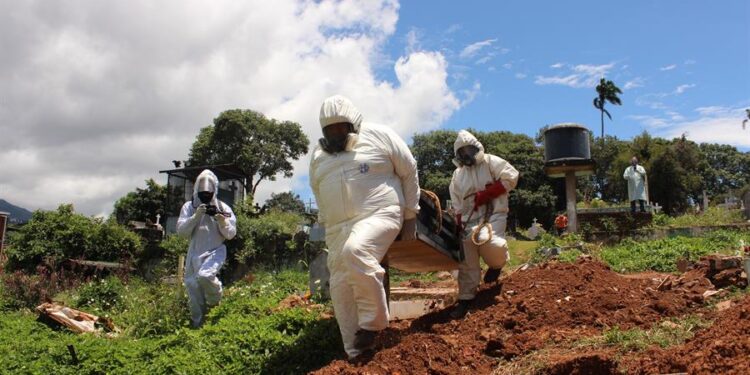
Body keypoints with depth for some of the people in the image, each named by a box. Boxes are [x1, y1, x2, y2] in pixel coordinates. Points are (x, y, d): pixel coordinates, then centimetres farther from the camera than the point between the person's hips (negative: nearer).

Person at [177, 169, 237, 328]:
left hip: (216, 251, -3)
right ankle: (198, 325, 24)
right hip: (195, 252, 3)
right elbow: (181, 231, -6)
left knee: (204, 275, -31)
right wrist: (196, 216, -19)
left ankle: (214, 300, 0)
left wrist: (223, 223, -21)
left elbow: (231, 234, -1)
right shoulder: (189, 207, 3)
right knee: (193, 290, 6)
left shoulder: (223, 208, 0)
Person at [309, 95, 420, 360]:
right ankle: (356, 354, 9)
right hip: (338, 228, 6)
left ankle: (373, 321, -17)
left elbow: (409, 172, 4)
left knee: (355, 251, -34)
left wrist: (410, 217, 3)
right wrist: (327, 227, 22)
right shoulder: (319, 155, 15)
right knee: (341, 288, 0)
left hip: (379, 215, -6)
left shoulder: (378, 136, 0)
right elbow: (319, 195, 26)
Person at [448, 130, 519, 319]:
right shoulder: (457, 175, 18)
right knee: (467, 260, -4)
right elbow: (457, 205, 18)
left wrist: (487, 193, -13)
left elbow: (511, 177, -9)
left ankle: (496, 264, 4)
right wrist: (458, 225, 6)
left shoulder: (491, 162, 2)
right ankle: (465, 298, 3)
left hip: (493, 213, -5)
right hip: (470, 218, 5)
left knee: (489, 243, -33)